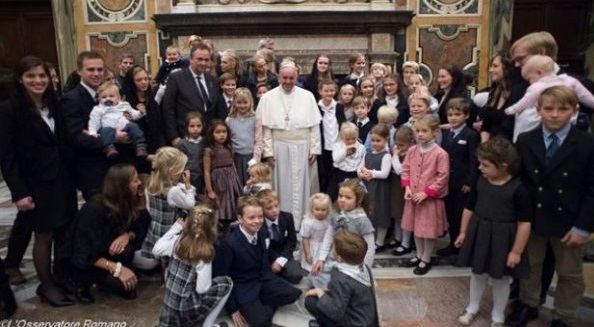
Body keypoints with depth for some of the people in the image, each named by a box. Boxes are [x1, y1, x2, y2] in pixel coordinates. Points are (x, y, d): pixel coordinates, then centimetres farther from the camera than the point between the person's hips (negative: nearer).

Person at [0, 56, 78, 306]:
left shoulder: (54, 104, 9)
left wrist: (71, 176, 4)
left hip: (61, 180, 5)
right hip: (35, 184, -5)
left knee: (64, 231, 7)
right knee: (44, 235, 3)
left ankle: (62, 278, 25)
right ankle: (46, 286, 21)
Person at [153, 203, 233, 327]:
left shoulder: (178, 240, -10)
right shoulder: (205, 253, -23)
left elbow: (156, 250, 7)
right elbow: (201, 289, -22)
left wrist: (175, 227, 7)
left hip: (169, 303, 7)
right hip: (186, 307, -7)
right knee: (226, 282, 3)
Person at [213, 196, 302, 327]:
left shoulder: (260, 232, -5)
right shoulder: (229, 243, -25)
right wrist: (232, 309, -12)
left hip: (262, 279, 6)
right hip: (242, 288, -6)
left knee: (293, 294, -12)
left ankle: (261, 305, 4)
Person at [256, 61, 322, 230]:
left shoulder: (307, 96, 2)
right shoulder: (268, 97, 0)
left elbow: (314, 125, 2)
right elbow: (265, 127, -1)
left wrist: (315, 149, -2)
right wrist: (268, 151, -6)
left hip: (303, 148, 1)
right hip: (279, 147, 0)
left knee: (301, 186, 6)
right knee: (282, 185, 7)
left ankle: (301, 222, 18)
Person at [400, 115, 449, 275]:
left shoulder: (440, 153, -16)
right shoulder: (412, 150, 0)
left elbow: (442, 178, -15)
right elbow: (405, 170, 7)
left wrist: (426, 193, -17)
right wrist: (407, 187, -8)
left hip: (431, 199, -5)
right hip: (413, 197, 6)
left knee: (429, 230, 7)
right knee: (416, 228, 18)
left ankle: (426, 260, 26)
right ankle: (419, 256, 36)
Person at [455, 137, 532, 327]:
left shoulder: (518, 189, -19)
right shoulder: (480, 182, -4)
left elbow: (524, 223, -16)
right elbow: (469, 208, 8)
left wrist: (516, 251, -14)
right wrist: (463, 232, 12)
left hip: (502, 239, -4)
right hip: (478, 235, 4)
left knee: (500, 279, 14)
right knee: (477, 273, 20)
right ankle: (473, 308, 40)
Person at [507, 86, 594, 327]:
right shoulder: (525, 141, -4)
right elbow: (517, 180, -1)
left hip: (568, 223, -1)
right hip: (532, 218, 2)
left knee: (570, 274, 14)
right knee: (530, 265, 19)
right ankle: (528, 305, 40)